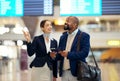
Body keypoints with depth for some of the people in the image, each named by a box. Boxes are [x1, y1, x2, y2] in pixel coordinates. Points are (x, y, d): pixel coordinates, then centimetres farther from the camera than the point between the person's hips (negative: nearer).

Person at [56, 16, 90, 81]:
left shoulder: (84, 36, -3)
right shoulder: (63, 36, 15)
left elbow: (84, 53, -14)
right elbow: (60, 53, 14)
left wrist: (69, 54, -21)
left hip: (76, 72, -5)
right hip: (64, 73, 6)